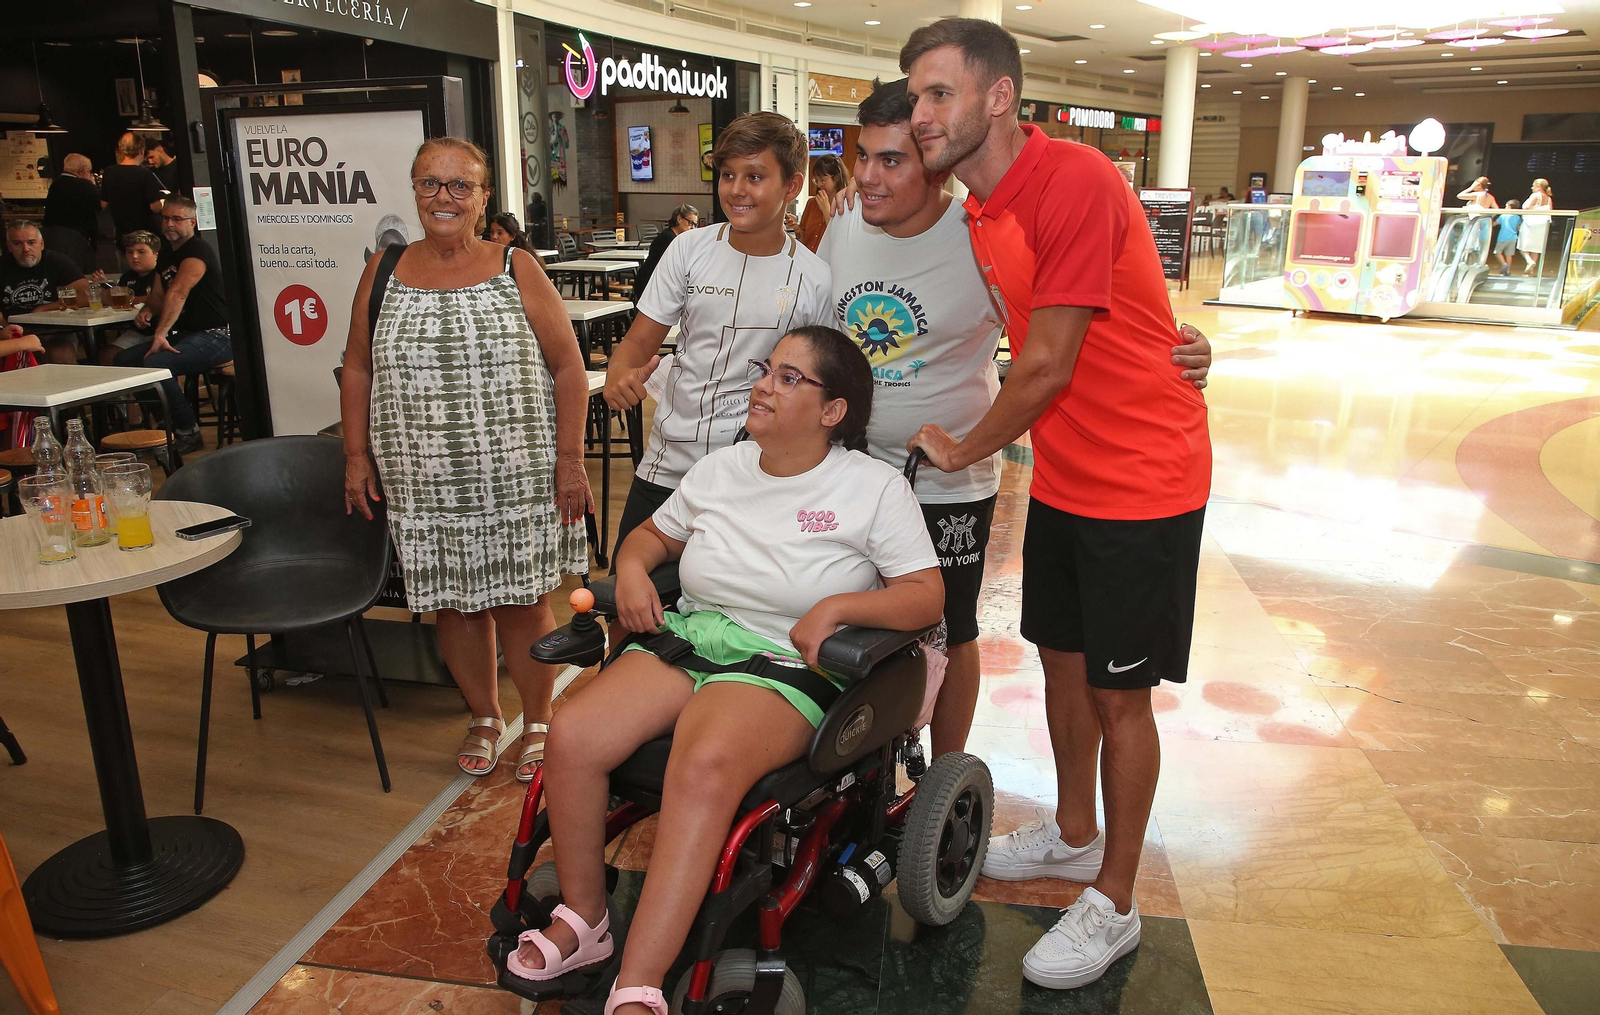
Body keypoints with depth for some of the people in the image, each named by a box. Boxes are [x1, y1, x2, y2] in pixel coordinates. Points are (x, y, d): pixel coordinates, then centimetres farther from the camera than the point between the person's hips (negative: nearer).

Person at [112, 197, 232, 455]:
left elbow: (178, 293, -24)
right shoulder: (166, 256, 17)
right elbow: (158, 295, 26)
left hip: (216, 336, -10)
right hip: (185, 334, 10)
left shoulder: (197, 250, -13)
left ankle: (188, 433, -13)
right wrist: (147, 310, 1)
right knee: (123, 360, 1)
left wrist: (161, 334, -32)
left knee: (155, 363, -29)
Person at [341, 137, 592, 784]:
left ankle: (537, 722, 23)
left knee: (522, 602, 3)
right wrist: (357, 455, 7)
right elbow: (357, 369, 14)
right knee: (453, 602, 9)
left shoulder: (516, 270, 0)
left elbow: (568, 367, -1)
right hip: (425, 483, 2)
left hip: (516, 479, -2)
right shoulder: (384, 272, 7)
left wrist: (570, 459, -6)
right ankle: (484, 717, 30)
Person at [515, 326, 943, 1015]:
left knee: (705, 766, -36)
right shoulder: (719, 469, 16)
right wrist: (632, 570, 6)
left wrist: (837, 606, -18)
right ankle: (582, 921, 2)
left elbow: (927, 596, -3)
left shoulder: (874, 487, 1)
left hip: (784, 668, -5)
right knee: (571, 736, -20)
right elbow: (652, 534, 29)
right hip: (684, 639, 5)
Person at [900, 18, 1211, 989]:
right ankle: (1074, 833, 41)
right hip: (1061, 479, 8)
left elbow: (1048, 367, -22)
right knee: (1061, 659, 18)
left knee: (1119, 692, 3)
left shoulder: (1073, 181, -22)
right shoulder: (983, 213, 6)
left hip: (1142, 484, -8)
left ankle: (1113, 905, 22)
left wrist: (963, 452, -8)